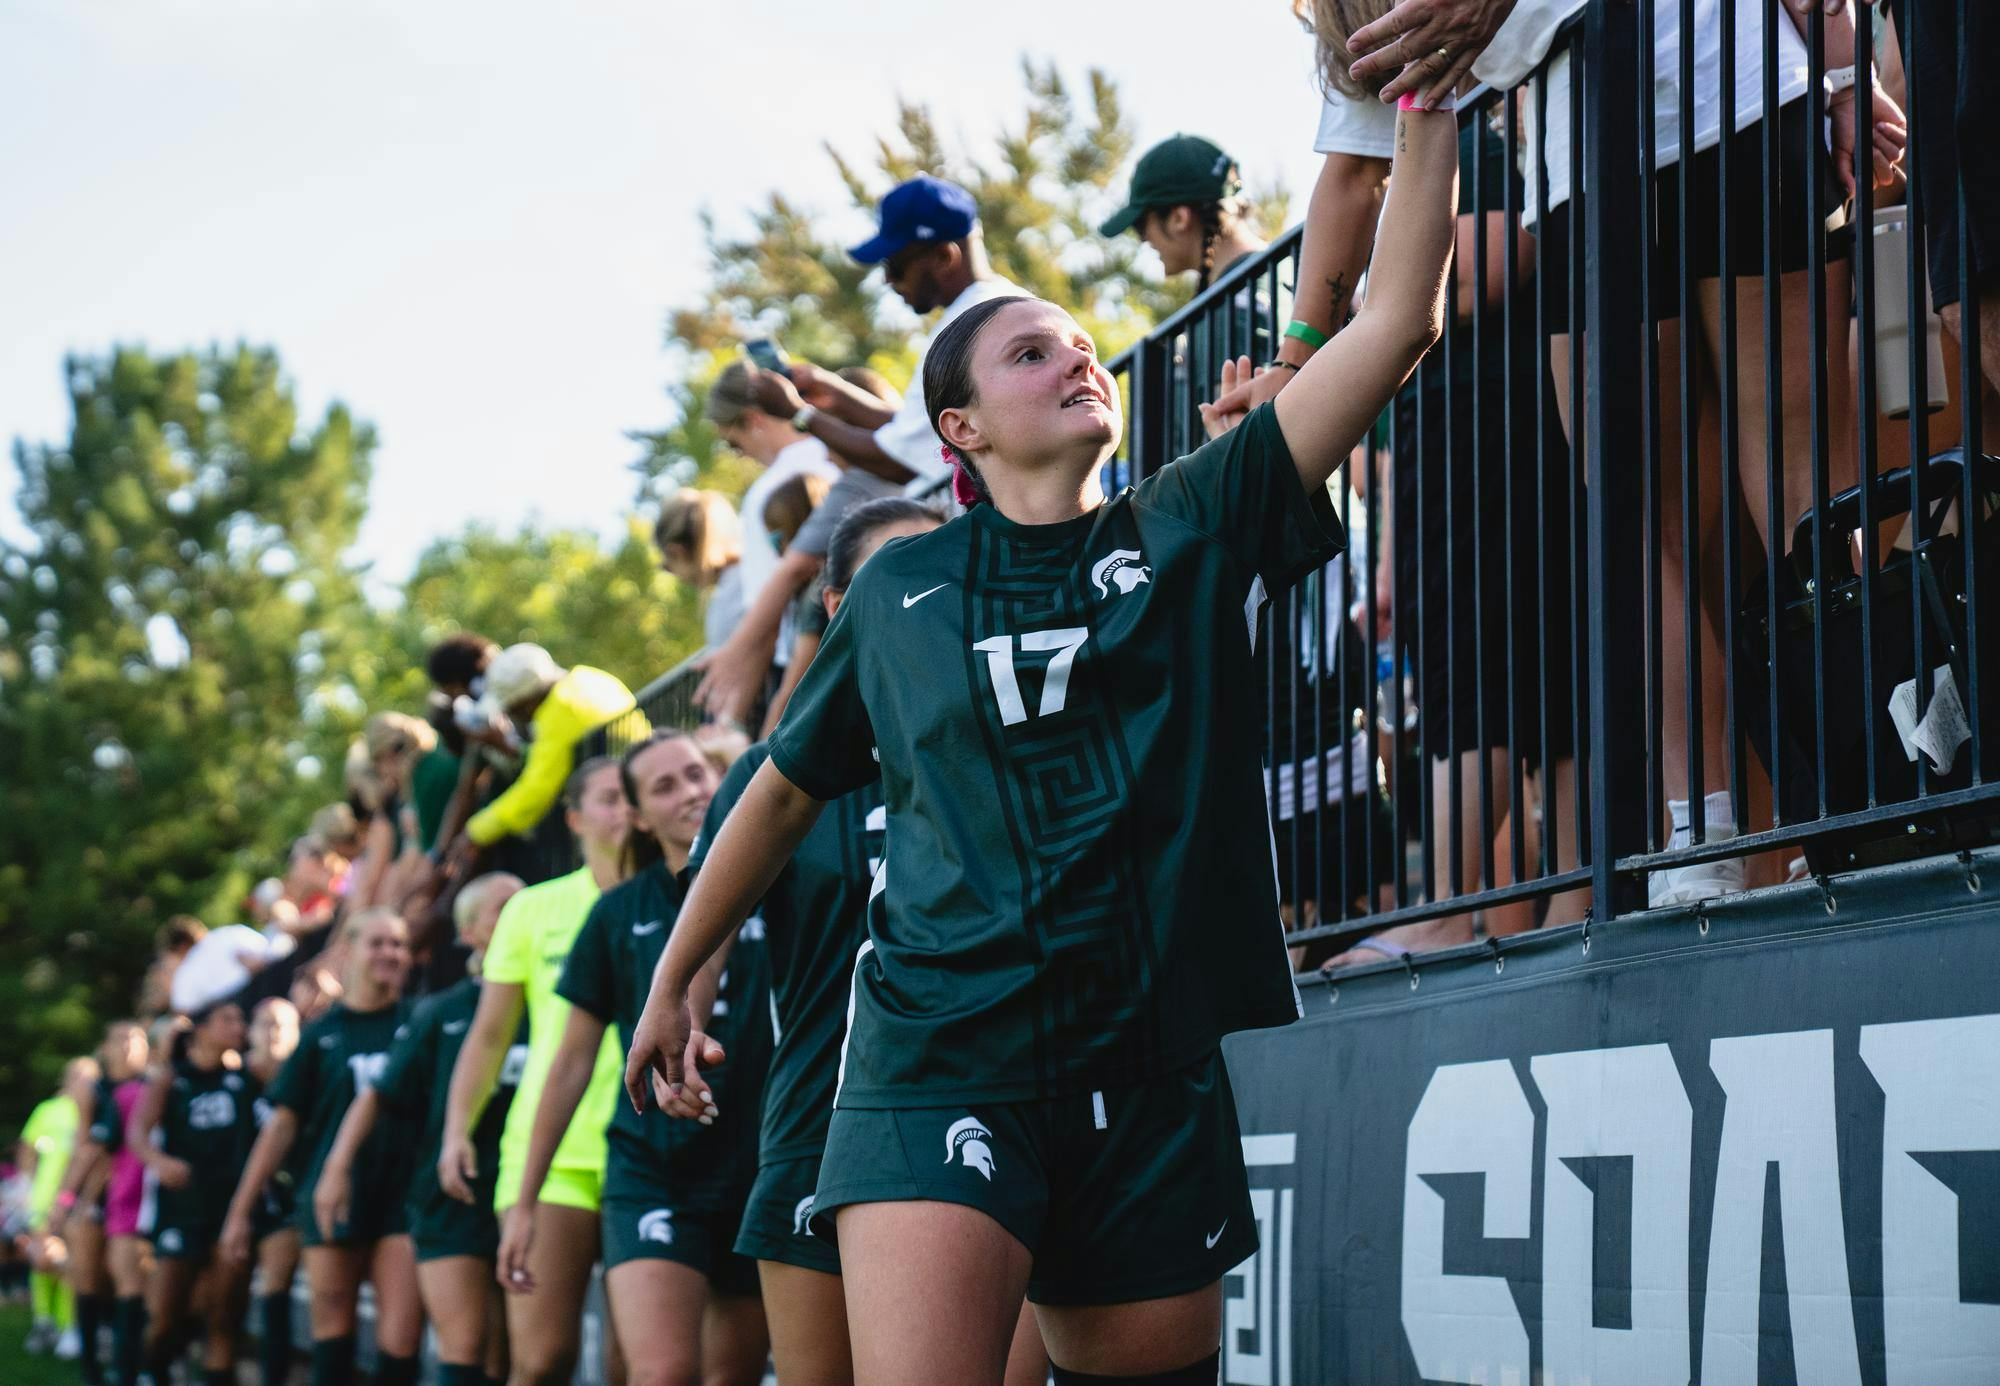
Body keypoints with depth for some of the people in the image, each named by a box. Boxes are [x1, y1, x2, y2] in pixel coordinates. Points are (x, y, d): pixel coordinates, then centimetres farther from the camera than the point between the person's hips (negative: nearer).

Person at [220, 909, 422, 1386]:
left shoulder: (418, 1024, 6)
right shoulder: (322, 1034, 8)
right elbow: (283, 1123, 9)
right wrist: (241, 1210, 7)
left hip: (403, 1193, -1)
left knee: (402, 1335, -10)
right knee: (332, 1324, 3)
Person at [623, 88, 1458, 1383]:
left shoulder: (1190, 530, 8)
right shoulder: (901, 590, 10)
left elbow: (1395, 322, 0)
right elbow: (783, 793, 23)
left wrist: (1427, 100, -4)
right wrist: (672, 982, 29)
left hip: (1154, 1071, 2)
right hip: (943, 1049, -2)